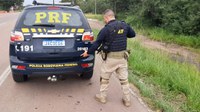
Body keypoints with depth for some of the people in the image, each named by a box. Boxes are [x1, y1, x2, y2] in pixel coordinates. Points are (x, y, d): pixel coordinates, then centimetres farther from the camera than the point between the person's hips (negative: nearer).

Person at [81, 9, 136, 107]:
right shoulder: (124, 25, 0)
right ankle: (127, 100, 23)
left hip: (110, 58, -4)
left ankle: (102, 97, 27)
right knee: (124, 79, 14)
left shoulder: (106, 29, -15)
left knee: (104, 78, 15)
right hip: (122, 57, 5)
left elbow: (97, 43, -9)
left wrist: (88, 52, 4)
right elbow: (133, 34, 16)